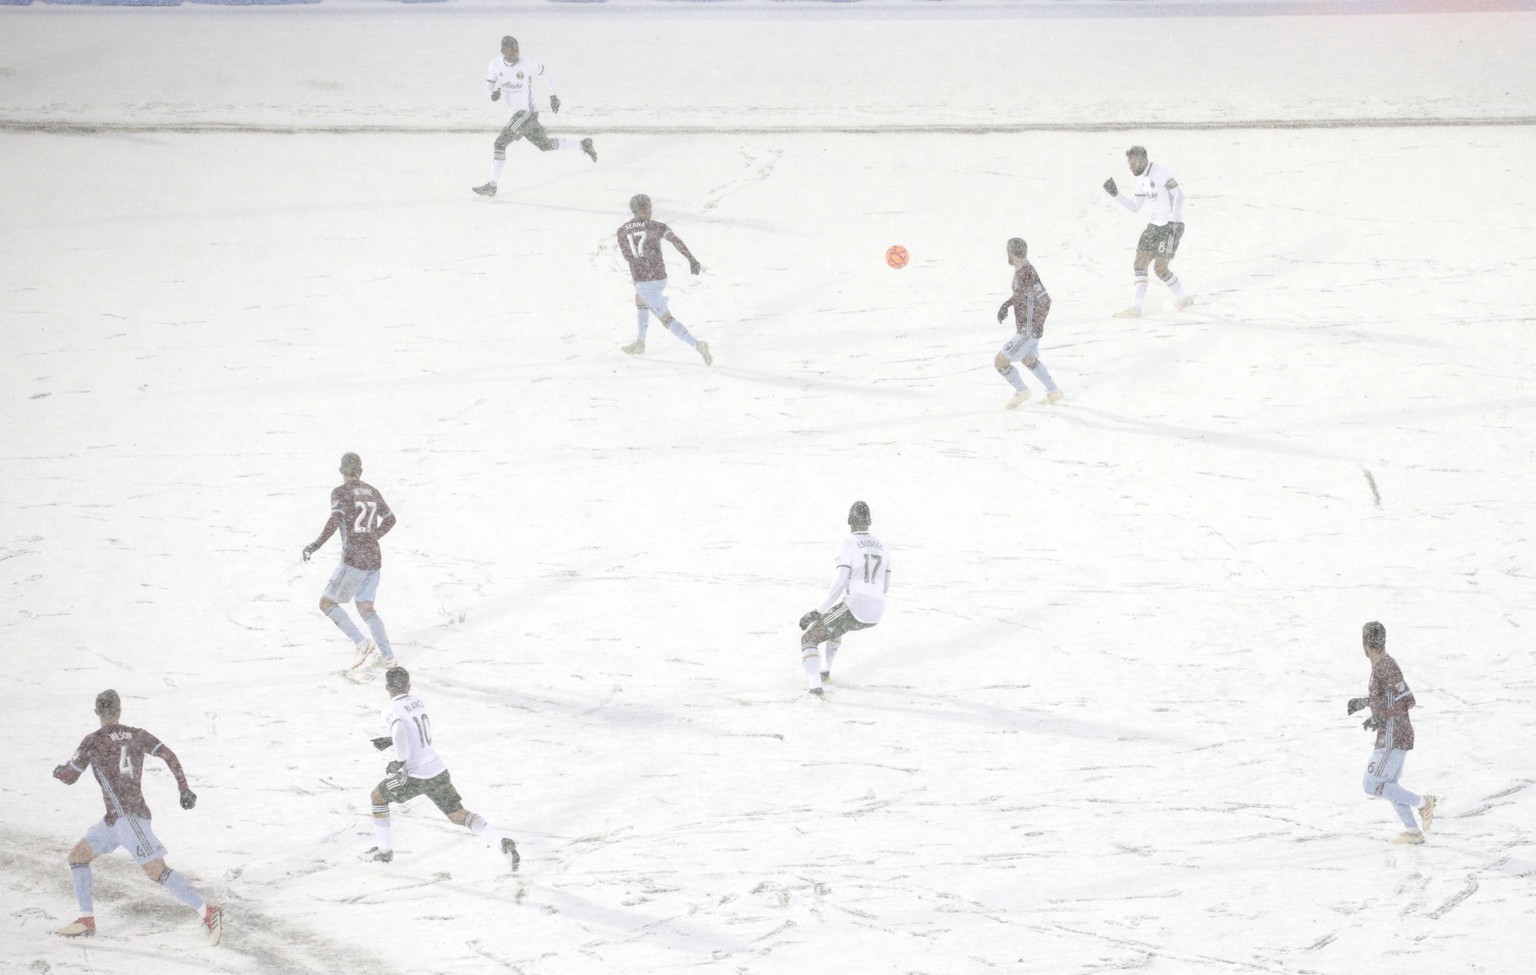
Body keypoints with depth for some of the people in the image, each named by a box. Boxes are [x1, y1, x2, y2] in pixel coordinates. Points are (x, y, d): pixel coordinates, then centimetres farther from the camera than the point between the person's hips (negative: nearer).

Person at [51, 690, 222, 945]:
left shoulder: (93, 741, -6)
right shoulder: (137, 736, 9)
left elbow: (70, 777, 2)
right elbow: (168, 755, 0)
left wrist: (59, 771, 25)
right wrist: (185, 789, 3)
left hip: (128, 816, -8)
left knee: (156, 871, -12)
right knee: (77, 856, 15)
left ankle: (208, 912, -16)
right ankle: (87, 921, 13)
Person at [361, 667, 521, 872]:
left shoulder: (392, 711, -10)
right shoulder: (419, 702, 11)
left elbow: (400, 732, -32)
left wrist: (400, 762, -21)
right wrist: (390, 741, 26)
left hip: (416, 777, -5)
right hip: (438, 771, 5)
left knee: (378, 796, 20)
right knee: (458, 815, 6)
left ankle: (384, 850, 26)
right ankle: (503, 840, -15)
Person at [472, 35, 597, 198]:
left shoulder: (527, 65, -13)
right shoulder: (496, 65, 0)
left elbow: (546, 73, 3)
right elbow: (489, 85, 10)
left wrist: (553, 96, 6)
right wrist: (494, 93, -14)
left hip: (526, 112, -7)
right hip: (514, 114, 7)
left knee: (500, 143, -18)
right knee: (546, 145, 19)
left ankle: (492, 186, -14)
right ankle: (583, 144, 36)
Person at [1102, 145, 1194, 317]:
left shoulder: (1159, 172, -15)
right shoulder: (1142, 179, 13)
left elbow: (1178, 195, -21)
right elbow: (1135, 207, 19)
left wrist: (1173, 220, -28)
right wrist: (1116, 194, 7)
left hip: (1171, 225, -9)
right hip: (1155, 225, 9)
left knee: (1160, 268, -10)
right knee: (1140, 263, 0)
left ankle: (1182, 299, 10)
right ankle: (1135, 308, 2)